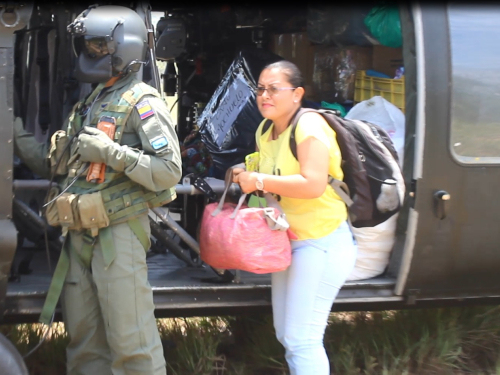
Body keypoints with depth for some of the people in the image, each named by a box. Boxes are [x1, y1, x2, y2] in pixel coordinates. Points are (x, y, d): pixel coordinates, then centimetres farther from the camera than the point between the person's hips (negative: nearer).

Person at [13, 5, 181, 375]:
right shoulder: (89, 105, 18)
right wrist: (16, 131, 12)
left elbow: (170, 171, -16)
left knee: (131, 343, -8)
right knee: (85, 342, 12)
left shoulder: (142, 103, -7)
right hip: (79, 235, 8)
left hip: (118, 234, -8)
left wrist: (111, 153, -21)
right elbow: (55, 166, 20)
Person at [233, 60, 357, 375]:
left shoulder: (309, 126, -17)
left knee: (302, 340, -11)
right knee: (286, 336, 14)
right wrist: (246, 177, 4)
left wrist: (259, 181, -22)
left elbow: (313, 184, -28)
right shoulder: (265, 132, 10)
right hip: (288, 240, 10)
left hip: (321, 242, -10)